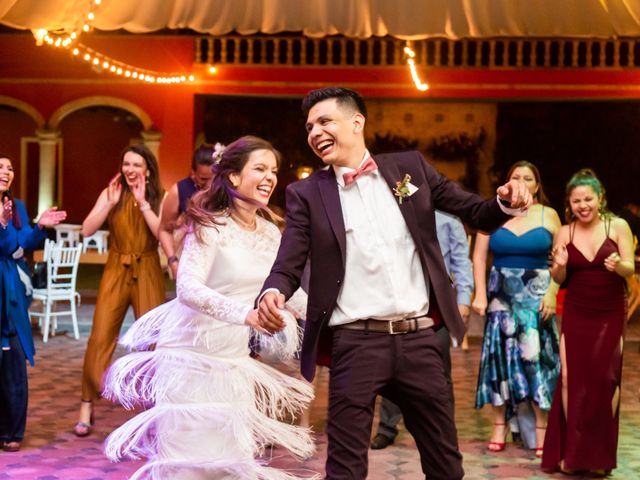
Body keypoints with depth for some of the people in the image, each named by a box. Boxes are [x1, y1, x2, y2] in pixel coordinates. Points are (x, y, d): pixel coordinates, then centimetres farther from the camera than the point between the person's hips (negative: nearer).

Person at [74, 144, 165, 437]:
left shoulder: (159, 198, 0)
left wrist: (143, 202, -17)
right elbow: (87, 230, -7)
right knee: (100, 338, -5)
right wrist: (110, 203, -15)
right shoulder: (111, 193, 2)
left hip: (147, 273, 0)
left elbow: (163, 233, -15)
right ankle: (87, 407, 3)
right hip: (116, 272, 0)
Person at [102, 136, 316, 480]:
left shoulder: (270, 234, 5)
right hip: (192, 353, -6)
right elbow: (188, 288, -28)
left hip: (234, 358, 6)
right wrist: (245, 313, -42)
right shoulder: (210, 227, -14)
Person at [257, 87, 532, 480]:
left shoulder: (410, 167, 7)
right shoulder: (307, 194, 3)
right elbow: (289, 265, -3)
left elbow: (477, 214, 10)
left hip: (420, 339, 2)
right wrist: (273, 294, -26)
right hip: (357, 344, -1)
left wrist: (507, 201, -12)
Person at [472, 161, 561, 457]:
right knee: (501, 356, 2)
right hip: (501, 295, 1)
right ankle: (500, 426, 9)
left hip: (537, 296, -1)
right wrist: (480, 294, -7)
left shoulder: (549, 216, 3)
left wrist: (552, 293, -12)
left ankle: (541, 430, 0)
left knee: (537, 356, -4)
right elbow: (479, 256, 2)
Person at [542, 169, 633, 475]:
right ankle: (572, 452, 11)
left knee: (605, 380, 0)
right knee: (571, 378, 0)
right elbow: (558, 280, 4)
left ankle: (600, 454, 11)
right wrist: (559, 265, -18)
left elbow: (630, 269, -7)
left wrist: (619, 265, -29)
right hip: (575, 314, 2)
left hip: (610, 314, -1)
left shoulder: (618, 226, -6)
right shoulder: (565, 232, 0)